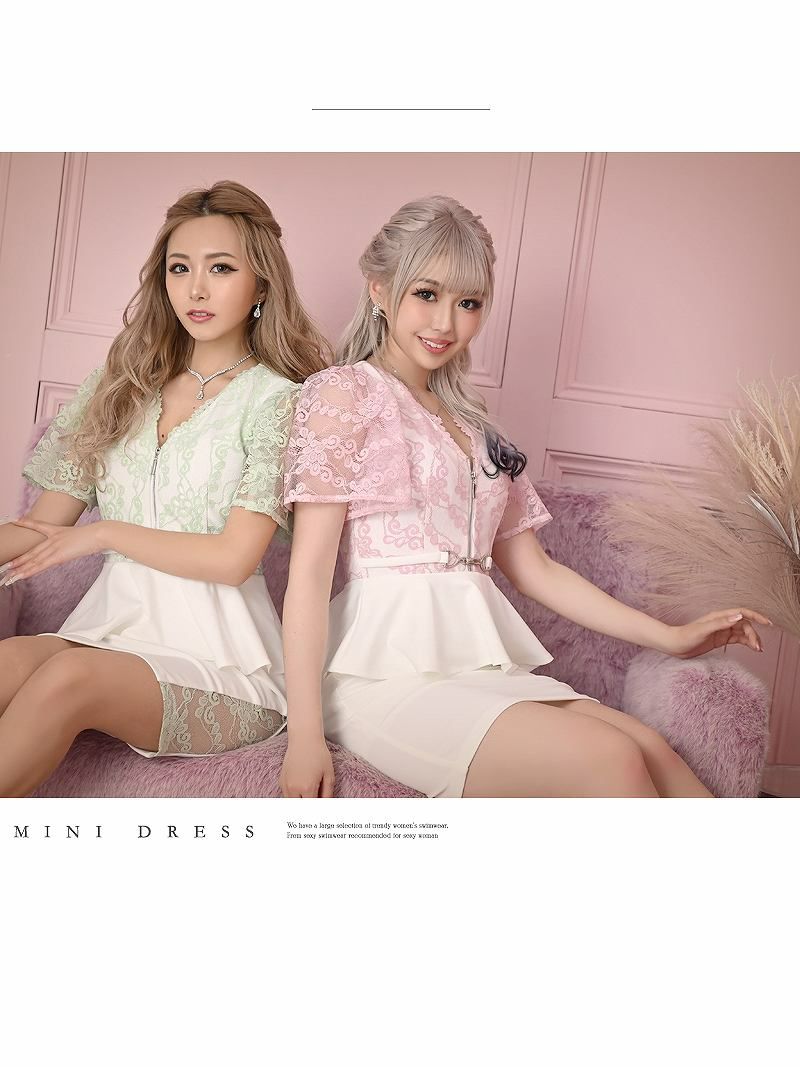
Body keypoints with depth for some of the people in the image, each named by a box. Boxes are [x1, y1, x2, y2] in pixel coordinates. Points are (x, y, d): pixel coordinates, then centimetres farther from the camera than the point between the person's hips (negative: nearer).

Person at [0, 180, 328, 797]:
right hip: (113, 623, 4)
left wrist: (106, 533, -1)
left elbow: (234, 558, -7)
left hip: (221, 656, -4)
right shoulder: (123, 383, 16)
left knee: (69, 676, -34)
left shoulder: (277, 399, 0)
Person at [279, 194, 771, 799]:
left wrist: (671, 637, 17)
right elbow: (309, 569, -7)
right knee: (610, 760, -22)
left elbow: (533, 568, 21)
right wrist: (304, 736, -14)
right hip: (386, 670, -6)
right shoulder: (344, 392, 1)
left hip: (474, 661, 6)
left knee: (647, 745, -18)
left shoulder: (474, 427, 22)